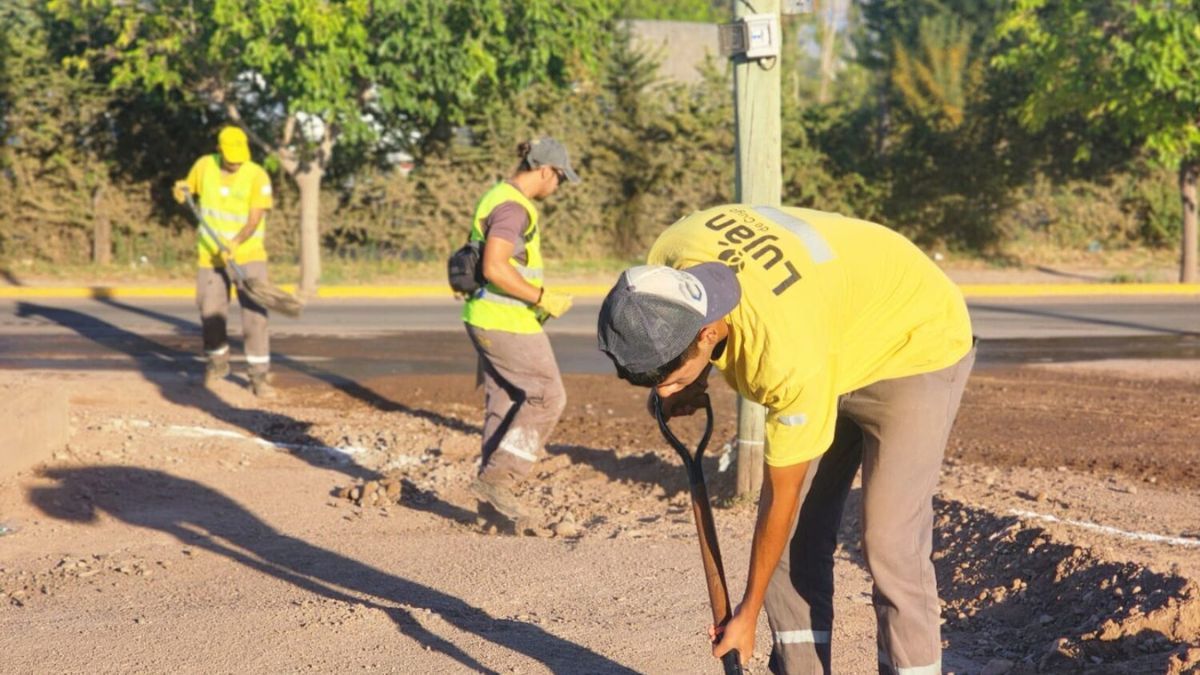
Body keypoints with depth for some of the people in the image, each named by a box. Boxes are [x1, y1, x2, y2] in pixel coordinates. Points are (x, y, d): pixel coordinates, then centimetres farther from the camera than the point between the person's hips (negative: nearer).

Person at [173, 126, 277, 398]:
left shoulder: (257, 176, -13)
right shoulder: (204, 166, -2)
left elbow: (255, 219, -18)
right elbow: (188, 190, 16)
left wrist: (236, 242, -34)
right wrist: (181, 192, -8)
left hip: (247, 253, -3)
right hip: (210, 254, 3)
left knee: (254, 313, -12)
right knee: (211, 313, 10)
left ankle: (260, 375, -7)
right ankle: (217, 362, 35)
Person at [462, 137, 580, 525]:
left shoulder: (498, 198, 14)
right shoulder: (512, 207, -19)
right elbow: (494, 268, -28)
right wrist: (542, 299, -20)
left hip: (485, 318, 10)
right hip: (507, 322, -10)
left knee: (504, 404, 13)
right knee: (547, 397, -2)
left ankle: (493, 487, 16)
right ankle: (497, 478, -3)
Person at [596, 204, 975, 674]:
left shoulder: (790, 356, -40)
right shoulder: (667, 260, -24)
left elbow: (781, 496, -25)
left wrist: (748, 615, -13)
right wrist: (683, 386, -11)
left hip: (917, 344, -8)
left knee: (889, 545, -17)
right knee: (794, 535, 0)